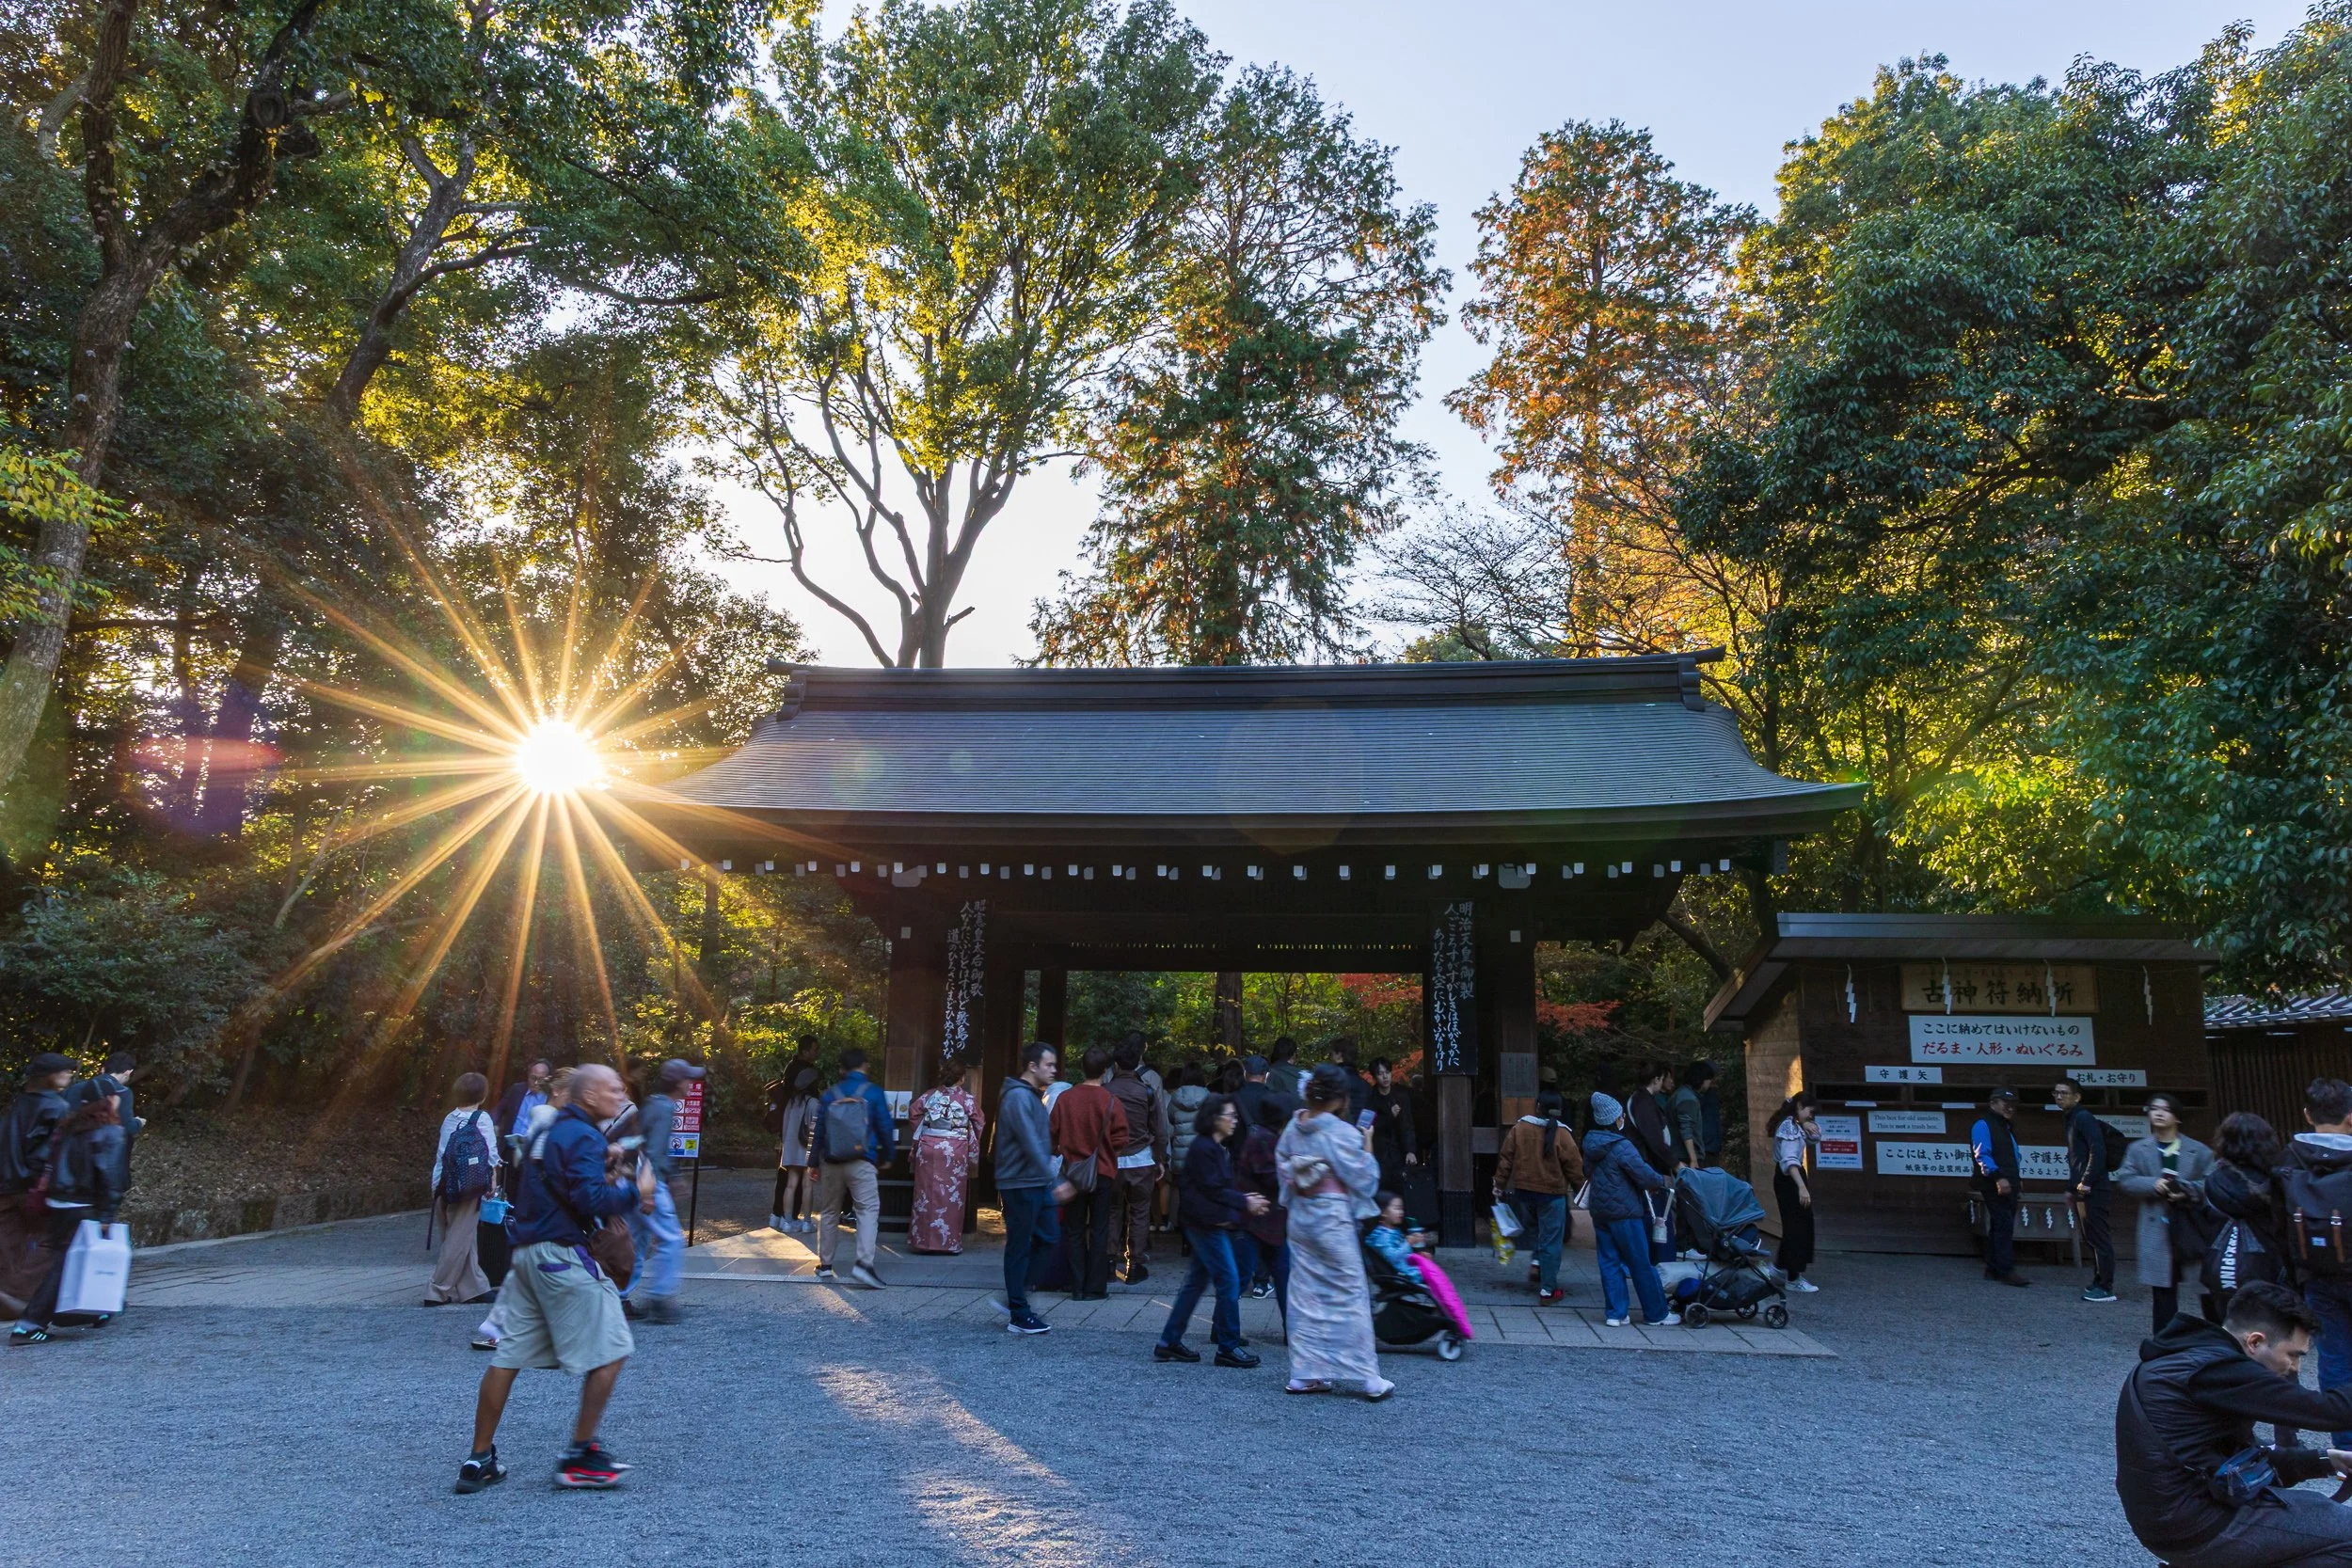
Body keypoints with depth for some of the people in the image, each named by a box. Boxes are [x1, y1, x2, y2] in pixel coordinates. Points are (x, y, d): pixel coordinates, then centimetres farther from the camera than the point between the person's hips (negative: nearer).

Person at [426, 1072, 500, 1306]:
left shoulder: (449, 1118, 9)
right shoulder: (482, 1118, -5)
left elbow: (441, 1153, 9)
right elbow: (491, 1151, -5)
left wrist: (436, 1185, 16)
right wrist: (493, 1178, 7)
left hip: (446, 1187, 6)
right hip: (469, 1187, -5)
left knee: (466, 1237, 13)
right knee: (460, 1239, 1)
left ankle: (475, 1287, 17)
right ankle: (438, 1292, 1)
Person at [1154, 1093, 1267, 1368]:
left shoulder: (1217, 1148, 15)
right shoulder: (1203, 1148, -16)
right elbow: (1213, 1190, -18)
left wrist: (1244, 1198, 2)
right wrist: (1244, 1203, -11)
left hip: (1212, 1224, 10)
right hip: (1206, 1223, -10)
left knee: (1197, 1281, 13)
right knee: (1229, 1281, -6)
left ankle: (1169, 1343, 19)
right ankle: (1229, 1347, 2)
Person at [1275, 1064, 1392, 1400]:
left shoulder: (1292, 1129, 1)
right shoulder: (1342, 1133, -17)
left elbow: (1282, 1168, 10)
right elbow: (1363, 1178, -10)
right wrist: (1367, 1147, 1)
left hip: (1300, 1219, 6)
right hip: (1334, 1221, -6)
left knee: (1306, 1296, 12)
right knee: (1351, 1297, 3)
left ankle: (1304, 1375, 16)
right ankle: (1367, 1378, 8)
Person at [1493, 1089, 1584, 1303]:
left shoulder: (1519, 1128, -4)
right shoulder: (1561, 1134, -12)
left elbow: (1505, 1159, 1)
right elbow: (1574, 1166, -7)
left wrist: (1500, 1185, 11)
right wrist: (1581, 1189, 8)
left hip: (1523, 1191, 4)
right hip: (1552, 1194, -4)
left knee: (1537, 1230, 30)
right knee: (1551, 1242, 4)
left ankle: (1537, 1263, 15)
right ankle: (1547, 1290, 7)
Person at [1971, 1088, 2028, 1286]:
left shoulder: (2006, 1127, 22)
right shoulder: (1983, 1125, -9)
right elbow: (1982, 1155, -19)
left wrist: (2016, 1178, 19)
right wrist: (1998, 1177, -27)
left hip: (2008, 1185, 10)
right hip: (1995, 1185, -10)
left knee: (2000, 1226, 11)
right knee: (2004, 1226, -13)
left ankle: (1993, 1269, 15)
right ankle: (2006, 1270, -15)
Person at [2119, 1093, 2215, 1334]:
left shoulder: (2199, 1151, 4)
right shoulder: (2138, 1149, 9)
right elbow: (2125, 1180, 1)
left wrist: (2187, 1191, -18)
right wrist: (2153, 1184, -15)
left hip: (2192, 1227, -1)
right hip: (2158, 1230, 1)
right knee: (2163, 1288, 5)